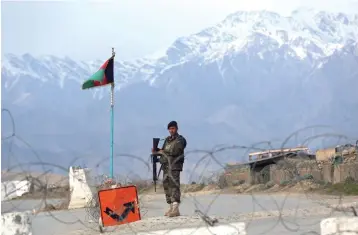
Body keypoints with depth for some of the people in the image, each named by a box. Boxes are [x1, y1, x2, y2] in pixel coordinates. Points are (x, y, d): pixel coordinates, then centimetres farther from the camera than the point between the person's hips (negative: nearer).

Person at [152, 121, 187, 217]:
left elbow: (175, 152, -15)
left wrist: (163, 152, -7)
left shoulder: (180, 140, -2)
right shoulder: (167, 140, 20)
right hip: (165, 166, 8)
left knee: (174, 186, -15)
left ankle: (175, 209, -23)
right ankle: (171, 207, 14)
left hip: (174, 166, -8)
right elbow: (163, 151, 22)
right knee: (166, 186, 8)